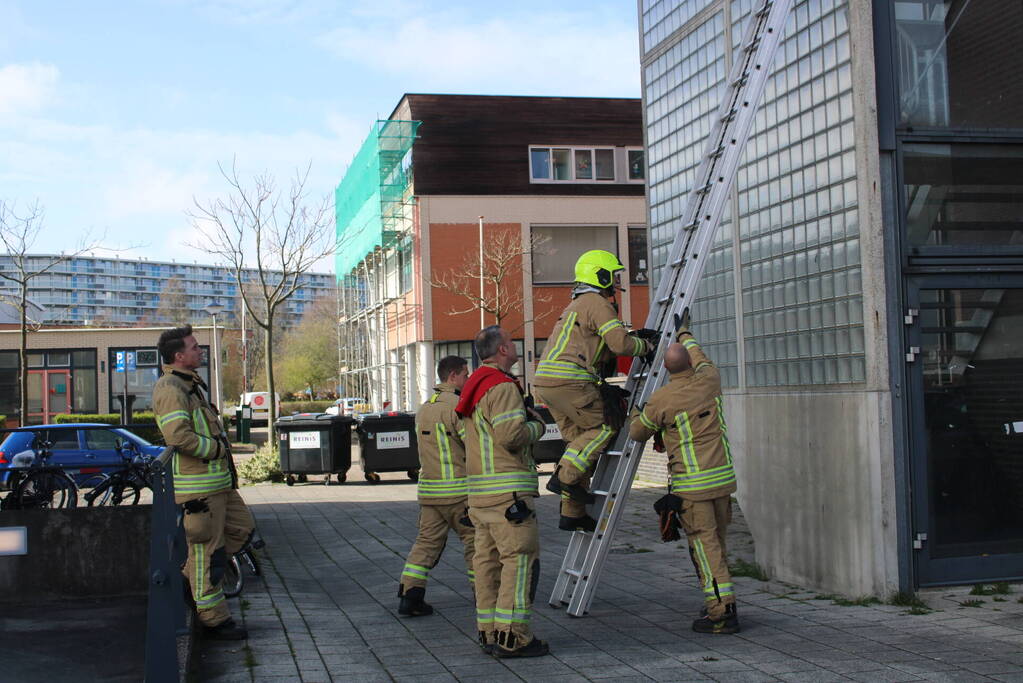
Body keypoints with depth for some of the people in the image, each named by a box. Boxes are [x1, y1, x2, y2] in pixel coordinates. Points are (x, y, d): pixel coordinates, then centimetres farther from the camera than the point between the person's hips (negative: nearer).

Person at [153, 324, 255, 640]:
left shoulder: (190, 385, 18)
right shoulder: (170, 388, -15)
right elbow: (179, 436, -27)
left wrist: (220, 444, 16)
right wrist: (216, 448, -15)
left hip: (217, 480, 10)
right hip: (197, 486, -10)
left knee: (241, 527, 17)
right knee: (207, 546, -3)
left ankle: (189, 575, 25)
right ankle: (214, 618, 5)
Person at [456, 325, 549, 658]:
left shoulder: (476, 386, 21)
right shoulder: (502, 386, -12)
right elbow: (511, 435, -21)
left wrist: (525, 415, 17)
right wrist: (538, 424, -2)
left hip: (481, 490, 10)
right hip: (508, 491, -10)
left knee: (488, 559, 11)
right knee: (521, 558, -8)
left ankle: (489, 631, 16)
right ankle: (512, 636, -10)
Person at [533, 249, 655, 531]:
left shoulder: (579, 305, 28)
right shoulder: (597, 303, -5)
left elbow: (603, 345, 28)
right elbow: (620, 343, -15)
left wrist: (635, 336, 19)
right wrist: (645, 346, 3)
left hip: (546, 381, 10)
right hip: (568, 380, -10)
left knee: (580, 438, 12)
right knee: (605, 426, -3)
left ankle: (572, 514, 13)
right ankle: (565, 477, -11)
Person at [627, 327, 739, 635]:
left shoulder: (661, 400, -11)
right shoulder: (709, 381, 1)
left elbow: (638, 433, 7)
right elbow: (703, 362, 29)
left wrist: (635, 414, 29)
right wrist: (686, 337, 46)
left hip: (693, 484, -5)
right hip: (723, 477, 5)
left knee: (705, 544, -4)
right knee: (717, 541, 15)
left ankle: (721, 612, -7)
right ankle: (722, 602, 23)